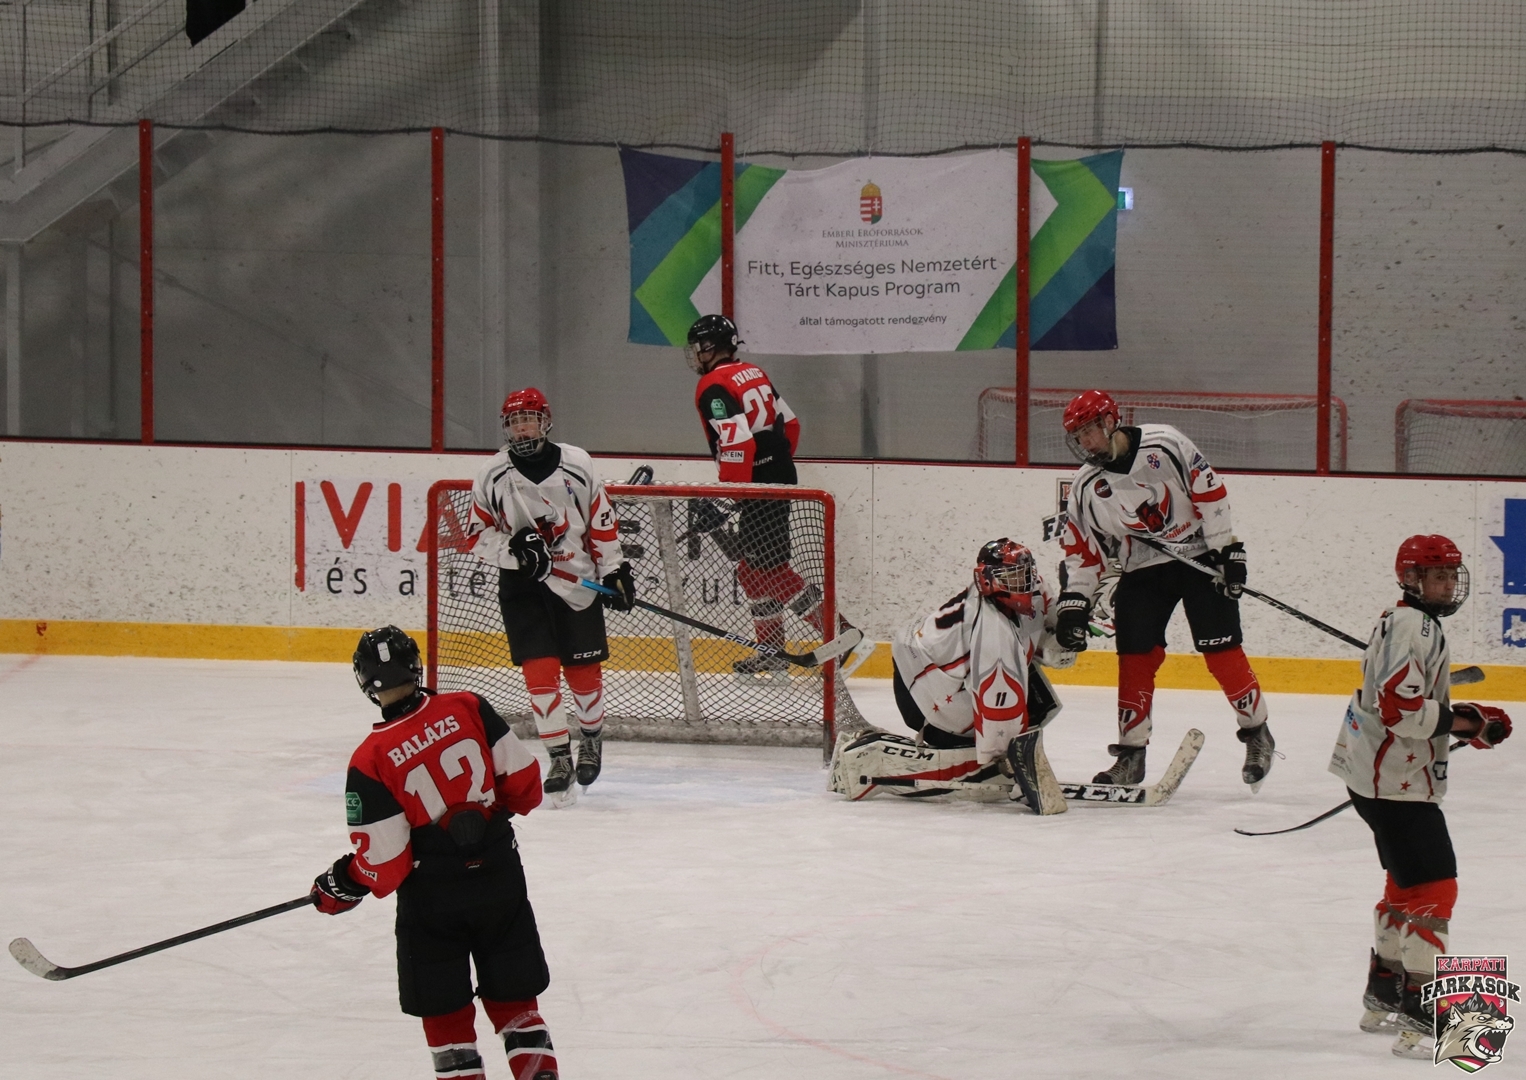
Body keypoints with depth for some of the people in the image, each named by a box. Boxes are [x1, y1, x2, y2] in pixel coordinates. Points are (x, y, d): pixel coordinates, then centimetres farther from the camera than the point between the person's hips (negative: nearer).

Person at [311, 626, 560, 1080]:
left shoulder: (370, 761, -14)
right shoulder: (467, 709, -7)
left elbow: (383, 861, -12)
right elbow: (521, 777, -1)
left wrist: (343, 886, 6)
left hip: (433, 895, -3)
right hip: (498, 872, 3)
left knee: (445, 1009, 10)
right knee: (513, 995, 16)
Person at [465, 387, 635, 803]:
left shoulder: (576, 465, -4)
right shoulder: (492, 475, -4)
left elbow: (602, 521, 4)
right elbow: (477, 535, 1)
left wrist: (614, 571, 2)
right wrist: (513, 548, -16)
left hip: (577, 583, 0)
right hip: (522, 586, 0)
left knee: (583, 671, 5)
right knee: (541, 671, -10)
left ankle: (592, 735, 35)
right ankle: (559, 759, 0)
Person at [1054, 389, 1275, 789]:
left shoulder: (1163, 444, -15)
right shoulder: (1086, 486, -2)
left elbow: (1210, 492, -12)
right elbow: (1081, 550, 3)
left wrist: (1227, 551, -13)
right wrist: (1072, 603, -5)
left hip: (1200, 556, -4)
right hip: (1142, 571, 4)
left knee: (1222, 651, -7)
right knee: (1135, 659, -4)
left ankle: (1257, 732, 9)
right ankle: (1131, 752, 5)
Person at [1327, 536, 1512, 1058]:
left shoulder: (1415, 623, 17)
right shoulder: (1410, 627, -18)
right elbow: (1401, 709, -27)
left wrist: (1471, 719, 12)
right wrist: (1460, 721, -17)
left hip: (1380, 774, 12)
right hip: (1396, 781, -12)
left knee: (1407, 881, 23)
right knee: (1433, 887, -14)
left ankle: (1383, 996, 35)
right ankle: (1421, 1017, -18)